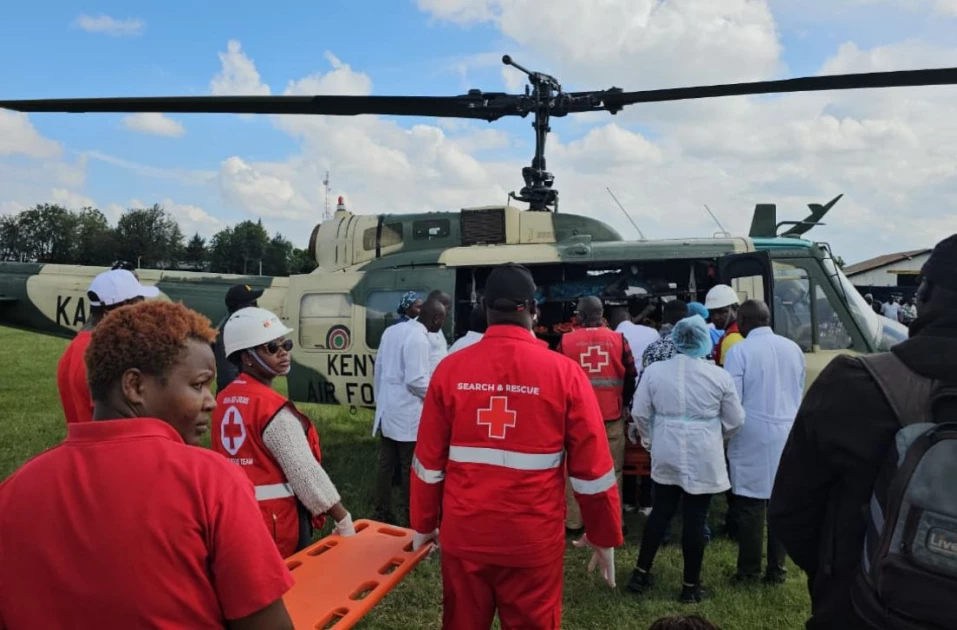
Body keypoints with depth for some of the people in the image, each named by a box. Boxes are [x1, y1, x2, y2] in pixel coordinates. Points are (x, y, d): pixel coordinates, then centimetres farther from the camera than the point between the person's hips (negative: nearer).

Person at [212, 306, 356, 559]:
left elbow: (239, 460, 11)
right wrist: (343, 518, -16)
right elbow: (305, 472, -22)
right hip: (277, 520, -8)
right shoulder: (274, 408, -20)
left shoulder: (223, 401, 4)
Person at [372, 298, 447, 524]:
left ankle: (382, 513, 21)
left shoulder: (392, 330, 9)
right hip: (407, 414, -8)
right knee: (410, 468, 4)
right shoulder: (418, 338, -18)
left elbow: (378, 369, 15)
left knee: (385, 464, 13)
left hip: (387, 409, 8)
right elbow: (415, 381, -22)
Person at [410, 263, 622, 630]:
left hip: (464, 534, 2)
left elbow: (429, 461, 0)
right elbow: (592, 467, -6)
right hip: (534, 540, -1)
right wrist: (603, 536, 7)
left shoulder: (451, 369, -6)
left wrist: (423, 525, 13)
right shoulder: (564, 372, -10)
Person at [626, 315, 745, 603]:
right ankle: (691, 585, 19)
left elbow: (640, 414, 0)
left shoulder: (654, 370, -5)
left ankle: (641, 573, 24)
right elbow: (735, 421, 2)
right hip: (704, 458, -2)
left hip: (666, 455, 2)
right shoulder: (719, 375, -8)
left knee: (660, 512, 16)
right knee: (695, 519, 7)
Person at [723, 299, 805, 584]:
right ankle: (777, 569, 18)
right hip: (787, 435, 4)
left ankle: (749, 570, 13)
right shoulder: (793, 348, 4)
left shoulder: (739, 351, -11)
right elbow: (800, 394, 14)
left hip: (753, 438, -4)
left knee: (751, 505, 4)